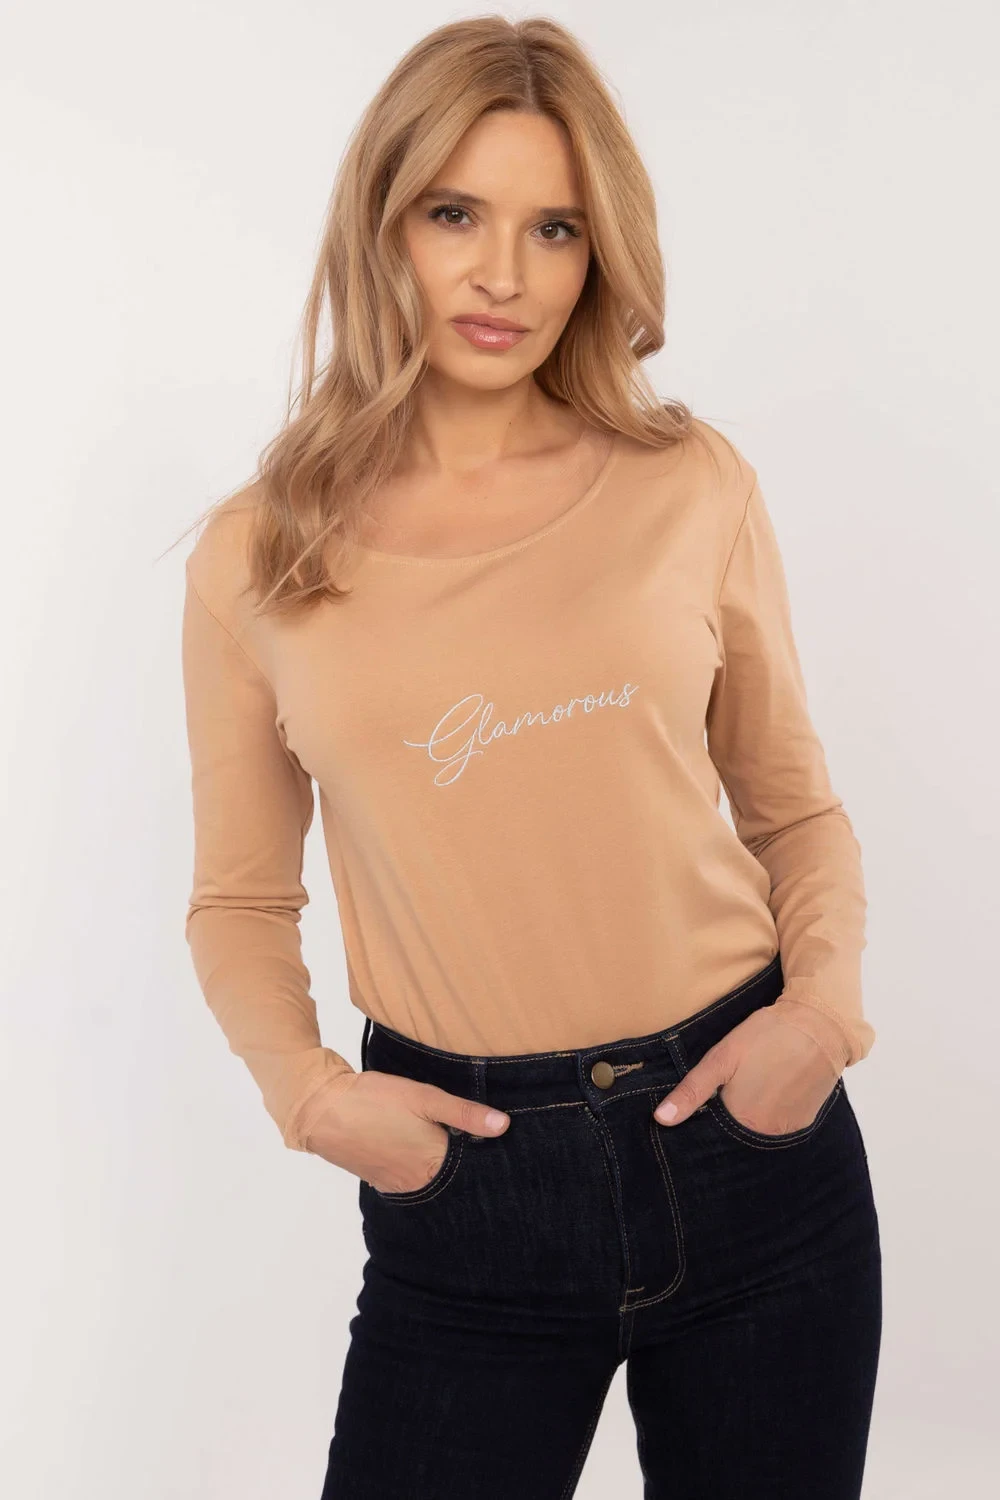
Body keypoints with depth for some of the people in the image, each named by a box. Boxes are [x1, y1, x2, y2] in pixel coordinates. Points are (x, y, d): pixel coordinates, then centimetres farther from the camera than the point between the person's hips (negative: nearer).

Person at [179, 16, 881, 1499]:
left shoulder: (692, 486, 0)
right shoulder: (257, 558, -1)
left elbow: (796, 806, 9)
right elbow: (240, 899, 8)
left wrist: (826, 997, -8)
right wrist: (306, 1086, -9)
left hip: (750, 1138, 1)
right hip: (465, 1179, -1)